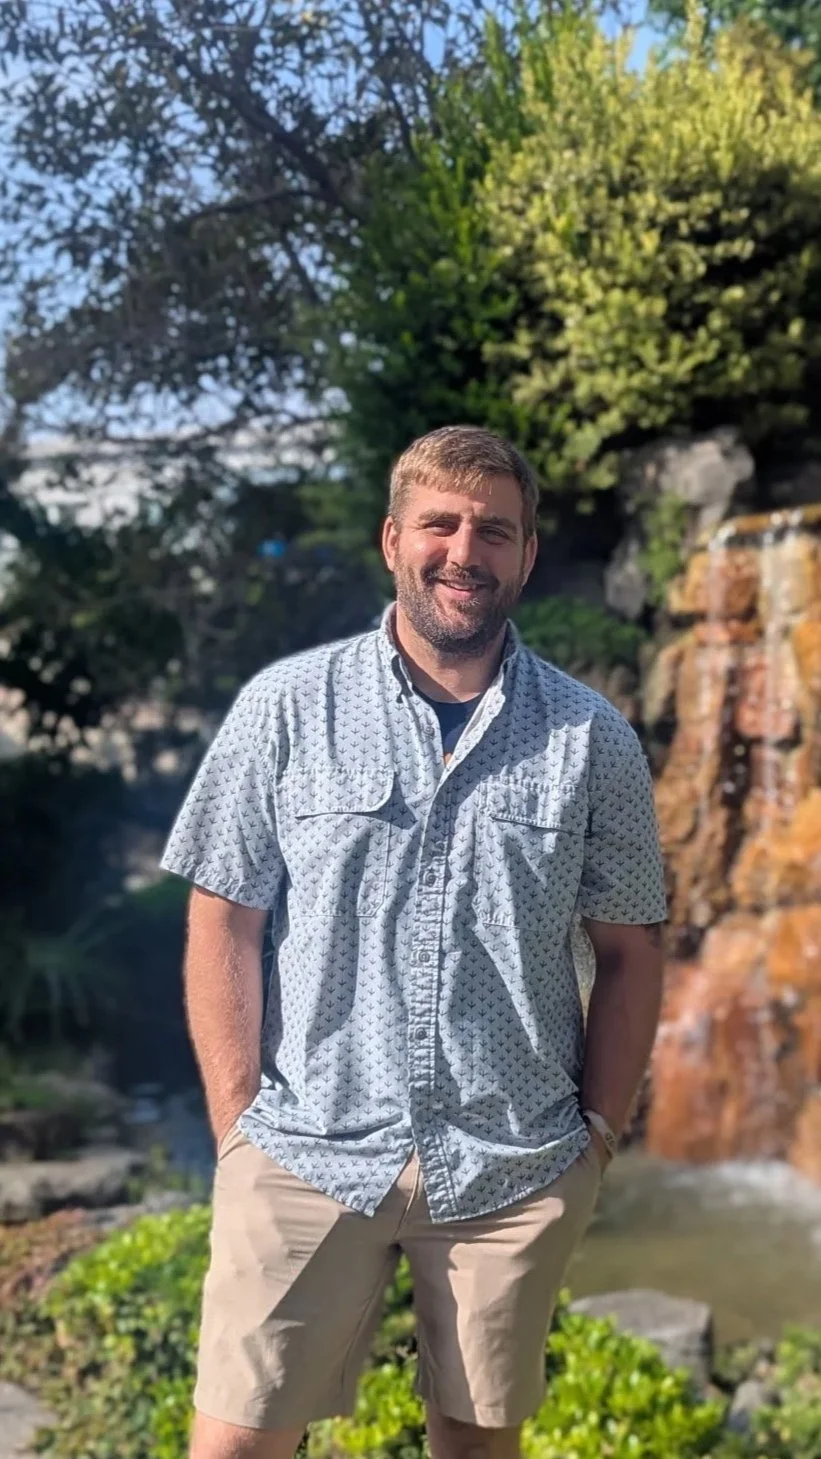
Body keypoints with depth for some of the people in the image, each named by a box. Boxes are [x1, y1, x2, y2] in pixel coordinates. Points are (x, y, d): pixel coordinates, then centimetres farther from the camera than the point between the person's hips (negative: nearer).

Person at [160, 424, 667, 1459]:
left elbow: (630, 951, 5)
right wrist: (239, 1126, -4)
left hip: (516, 1171, 1)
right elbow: (223, 924, -1)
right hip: (306, 1154, -1)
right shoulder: (285, 707, -3)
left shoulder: (593, 740, 0)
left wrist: (598, 1133, 2)